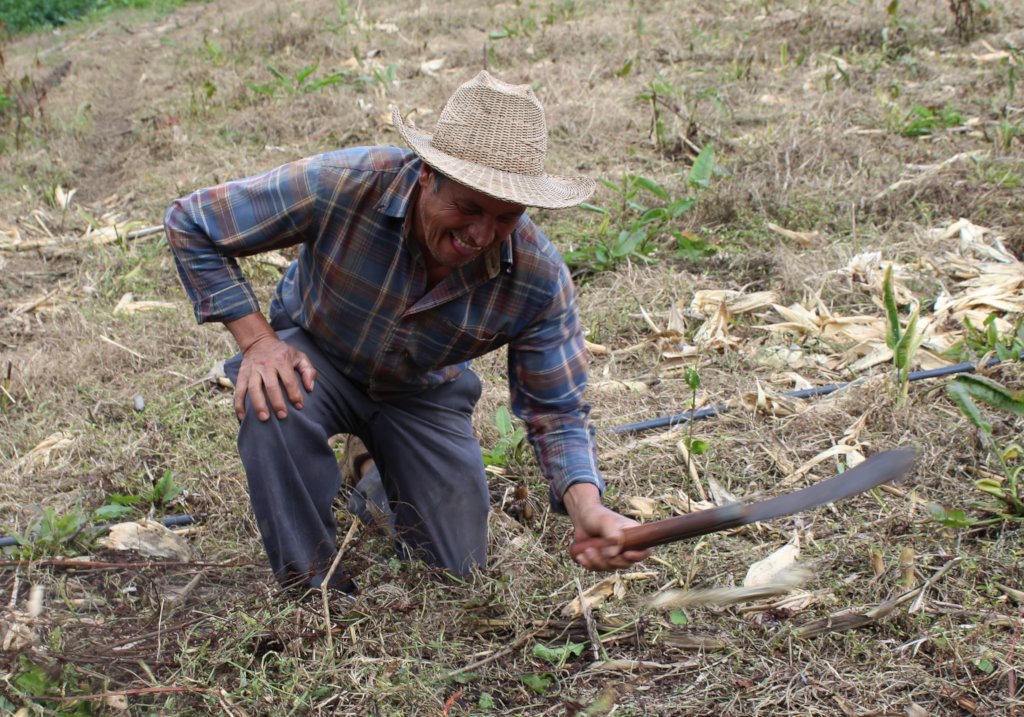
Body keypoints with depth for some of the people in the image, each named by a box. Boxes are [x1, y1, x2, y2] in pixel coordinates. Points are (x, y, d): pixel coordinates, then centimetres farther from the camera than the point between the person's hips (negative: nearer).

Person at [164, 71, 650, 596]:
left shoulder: (540, 279, -28)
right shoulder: (341, 184, -36)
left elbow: (557, 412, -19)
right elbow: (190, 225, -22)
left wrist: (586, 506, -40)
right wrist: (256, 339, -31)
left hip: (424, 391, 2)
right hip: (316, 357, -2)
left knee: (457, 573, 2)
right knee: (271, 404, -38)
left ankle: (379, 478, 35)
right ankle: (315, 590, -14)